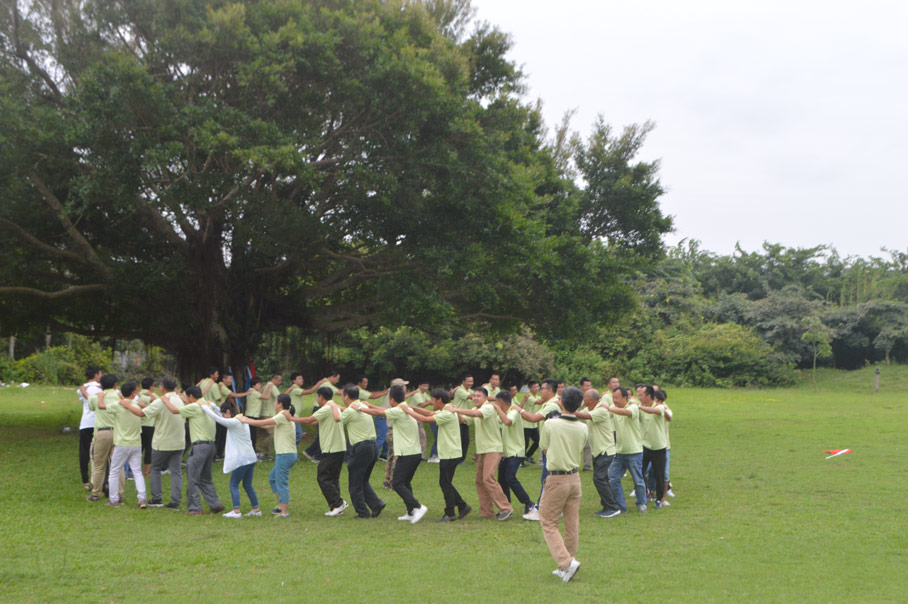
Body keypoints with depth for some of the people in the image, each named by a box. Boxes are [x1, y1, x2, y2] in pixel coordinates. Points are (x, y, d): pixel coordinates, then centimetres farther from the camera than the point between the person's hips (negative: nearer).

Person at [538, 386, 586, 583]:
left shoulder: (551, 425, -13)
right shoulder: (583, 428, -1)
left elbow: (544, 449, 2)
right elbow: (580, 451, 10)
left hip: (556, 479, -5)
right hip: (575, 478, 5)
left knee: (548, 523, 5)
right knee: (572, 524, 12)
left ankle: (567, 561, -10)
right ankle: (565, 568, 20)